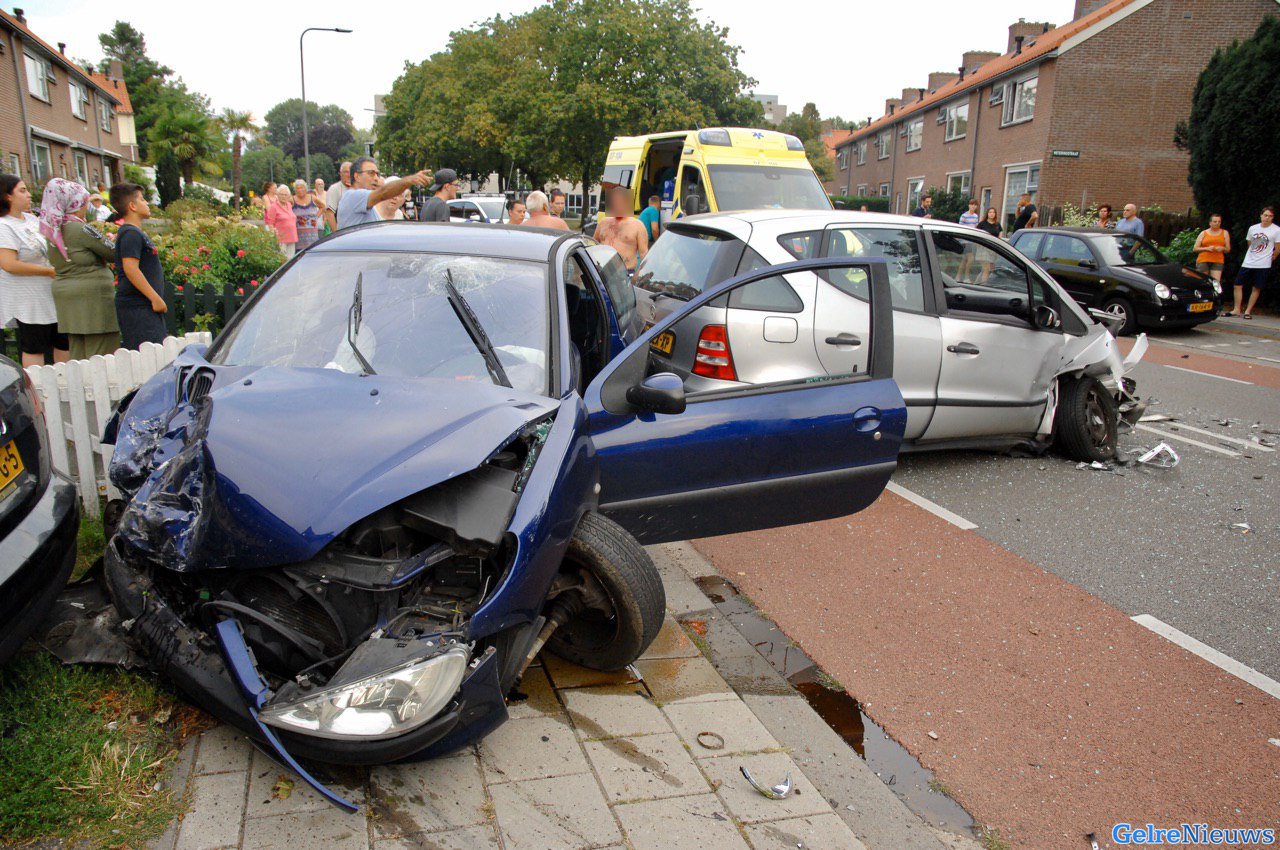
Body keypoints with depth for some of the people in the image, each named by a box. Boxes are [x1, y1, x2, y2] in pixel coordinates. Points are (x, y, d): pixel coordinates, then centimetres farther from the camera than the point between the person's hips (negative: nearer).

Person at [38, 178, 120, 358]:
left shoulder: (53, 230, 9)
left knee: (77, 352, 13)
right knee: (101, 356, -4)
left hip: (64, 291, 9)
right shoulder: (82, 230, -15)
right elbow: (114, 254, -11)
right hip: (92, 294, -9)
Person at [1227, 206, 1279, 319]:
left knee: (1256, 288, 0)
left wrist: (1270, 258, 9)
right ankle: (1236, 310, 8)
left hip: (1263, 265, -4)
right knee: (1238, 285, 1)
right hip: (1248, 263, 4)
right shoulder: (1253, 228, 6)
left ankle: (1248, 311, 7)